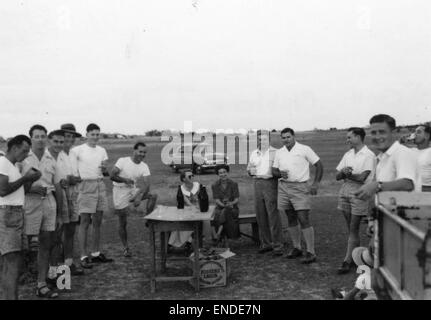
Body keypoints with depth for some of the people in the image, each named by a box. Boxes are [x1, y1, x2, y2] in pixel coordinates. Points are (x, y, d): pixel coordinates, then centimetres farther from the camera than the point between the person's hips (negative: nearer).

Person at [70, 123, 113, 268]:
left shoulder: (102, 150, 12)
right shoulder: (77, 150, -2)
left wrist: (105, 168, -7)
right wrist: (75, 190, -12)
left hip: (100, 186, 5)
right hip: (86, 187, -5)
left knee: (97, 222, 10)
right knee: (85, 222, -4)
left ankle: (96, 253, 21)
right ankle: (84, 256, 2)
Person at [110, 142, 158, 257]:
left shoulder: (144, 167, -4)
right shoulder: (123, 161, -12)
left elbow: (146, 184, -15)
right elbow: (112, 176, -17)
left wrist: (139, 197, -30)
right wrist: (125, 180, -30)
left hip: (133, 190, 4)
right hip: (120, 192, -3)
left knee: (153, 195, -21)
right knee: (123, 223, 2)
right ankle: (126, 248, 17)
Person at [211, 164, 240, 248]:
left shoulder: (234, 184, 0)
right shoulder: (214, 185, 2)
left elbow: (237, 198, -3)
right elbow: (216, 200, -6)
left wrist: (232, 203, -25)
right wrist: (224, 205, -25)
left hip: (233, 208, -1)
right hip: (220, 208, 1)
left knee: (226, 212, -35)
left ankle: (218, 234, -35)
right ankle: (225, 241, -33)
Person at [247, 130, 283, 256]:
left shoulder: (275, 152, -1)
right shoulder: (254, 154, 16)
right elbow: (249, 169, 23)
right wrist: (251, 170, 1)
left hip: (270, 183, -5)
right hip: (257, 184, 5)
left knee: (273, 215, -8)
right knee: (260, 216, 7)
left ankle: (277, 245, -3)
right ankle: (266, 243, 17)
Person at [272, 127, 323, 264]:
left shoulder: (304, 149, -3)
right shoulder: (279, 152, 11)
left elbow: (319, 165, -1)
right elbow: (274, 171, 14)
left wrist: (316, 184, -9)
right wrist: (280, 173, -9)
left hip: (300, 187, -5)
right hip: (283, 187, 5)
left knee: (304, 219, -10)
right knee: (291, 219, 11)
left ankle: (311, 252, -6)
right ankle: (296, 248, 23)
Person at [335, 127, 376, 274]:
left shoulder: (369, 155, -7)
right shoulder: (348, 154, 14)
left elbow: (361, 178, -16)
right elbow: (337, 176, 11)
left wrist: (346, 173, -1)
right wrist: (344, 172, -11)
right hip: (345, 191, 7)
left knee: (353, 229, -4)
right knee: (351, 227, 10)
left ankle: (347, 261, -1)